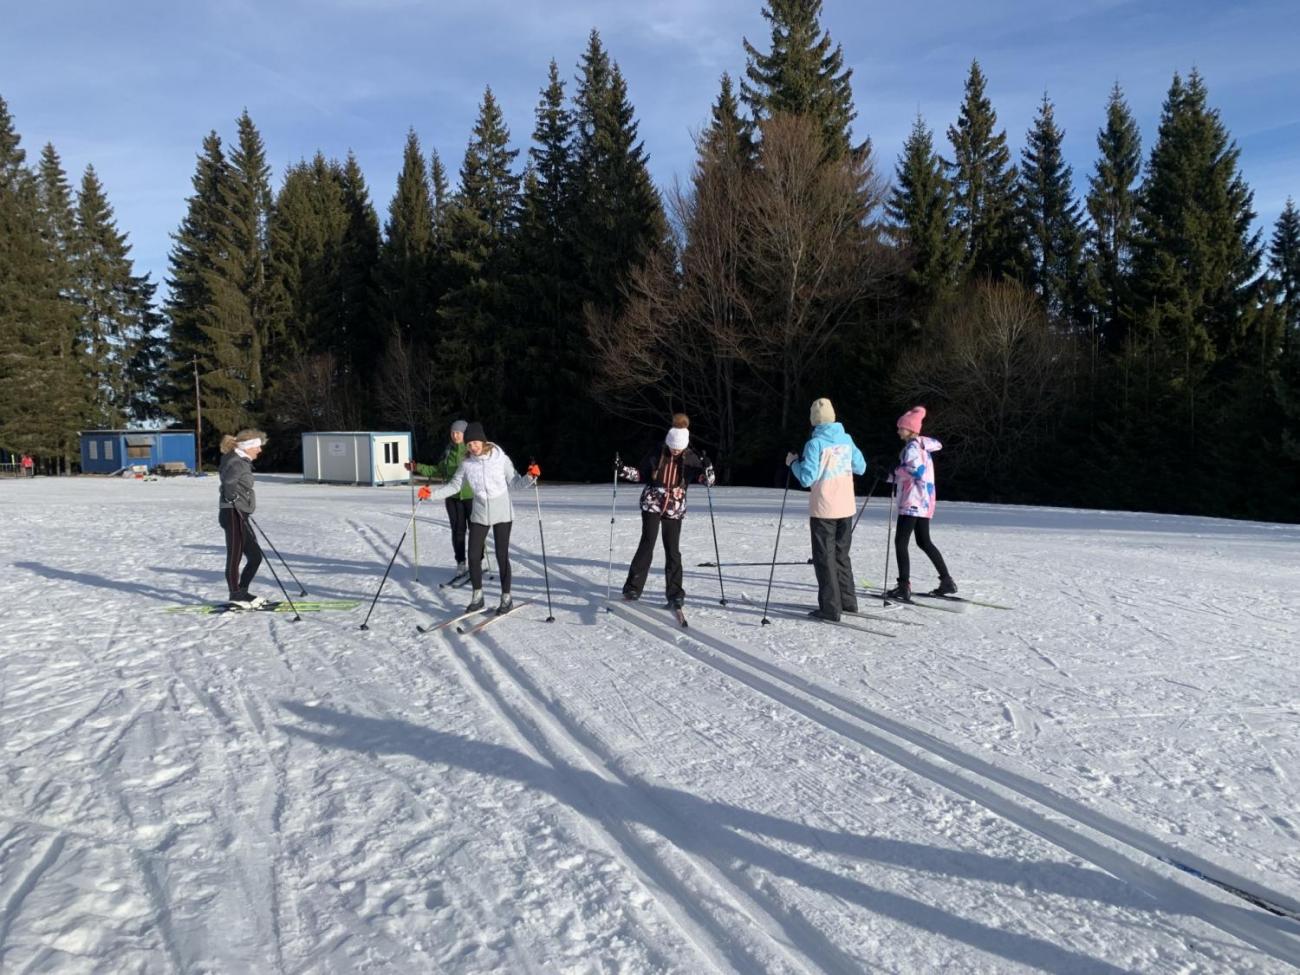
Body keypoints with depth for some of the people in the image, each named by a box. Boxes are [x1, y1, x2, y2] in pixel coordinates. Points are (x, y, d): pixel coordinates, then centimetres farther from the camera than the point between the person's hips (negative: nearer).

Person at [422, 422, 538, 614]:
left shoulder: (500, 458, -7)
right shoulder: (466, 463, -1)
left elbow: (514, 482, -2)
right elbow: (454, 486, 6)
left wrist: (530, 477, -19)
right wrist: (432, 495, -4)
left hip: (502, 514, -3)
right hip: (479, 515, 3)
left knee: (502, 555, 0)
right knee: (473, 555, 2)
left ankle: (506, 598, 14)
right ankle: (477, 597, 18)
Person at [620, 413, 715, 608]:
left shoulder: (690, 457, -3)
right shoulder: (656, 453, -5)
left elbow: (706, 479, 0)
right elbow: (642, 475, 5)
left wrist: (707, 469, -21)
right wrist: (624, 471, -11)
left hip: (675, 508, 1)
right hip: (652, 504, -1)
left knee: (672, 550, 0)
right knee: (647, 543, -8)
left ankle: (674, 592, 8)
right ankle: (633, 587, 1)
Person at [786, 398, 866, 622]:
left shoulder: (815, 444, -14)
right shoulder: (847, 440, 3)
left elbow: (807, 478, -17)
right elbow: (861, 468, 14)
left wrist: (793, 463, -1)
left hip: (823, 509, -6)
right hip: (846, 507, 6)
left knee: (825, 557, 2)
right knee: (842, 554, 19)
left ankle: (830, 608, 1)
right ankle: (848, 601, 25)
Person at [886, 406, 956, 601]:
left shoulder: (912, 447, -13)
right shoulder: (922, 443, 13)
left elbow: (916, 469, -27)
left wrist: (896, 471, -16)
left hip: (913, 502, -10)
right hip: (924, 501, 10)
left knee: (900, 542, -10)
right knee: (924, 542, 18)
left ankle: (904, 587, -14)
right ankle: (947, 581, 23)